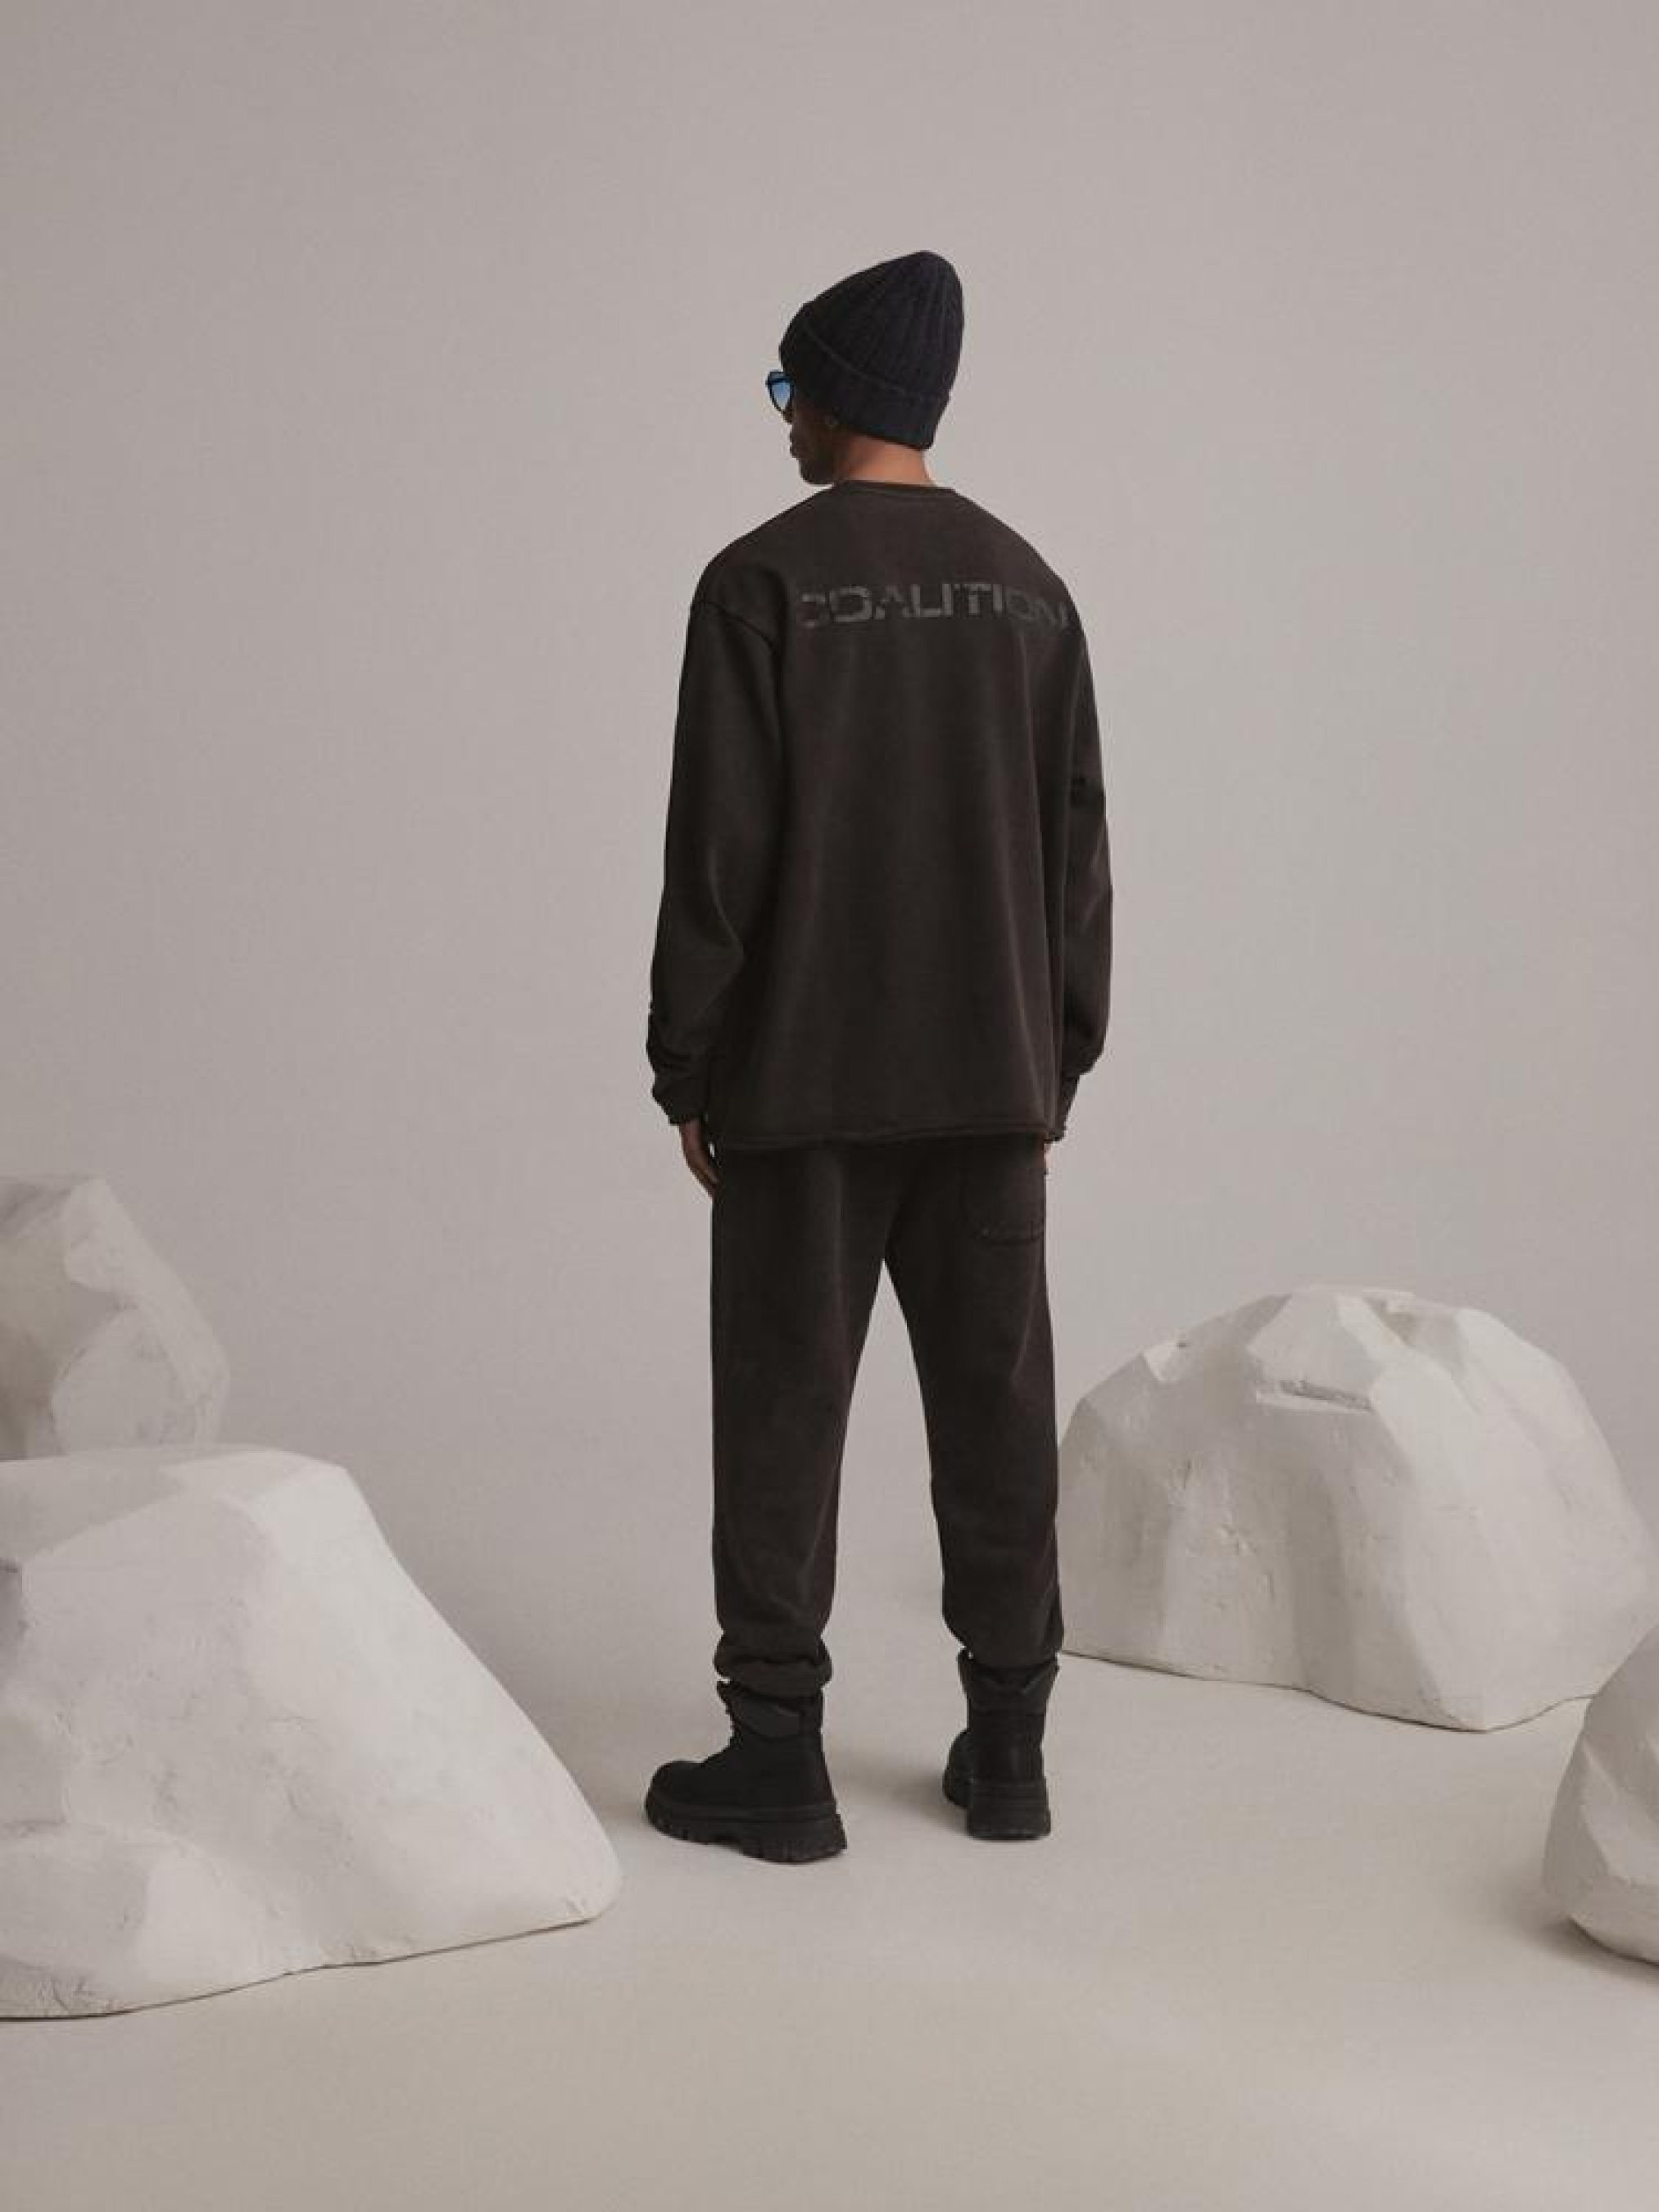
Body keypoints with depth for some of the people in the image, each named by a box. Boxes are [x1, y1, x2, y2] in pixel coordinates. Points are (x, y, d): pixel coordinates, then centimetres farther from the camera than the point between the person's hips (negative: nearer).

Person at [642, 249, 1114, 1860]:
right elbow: (1075, 847, 6)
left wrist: (686, 1072, -2)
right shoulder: (1025, 586, 7)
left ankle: (777, 1753, 6)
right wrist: (1057, 1060, 14)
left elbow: (717, 849, -10)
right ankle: (1007, 1743, 14)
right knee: (993, 1395, 8)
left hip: (804, 1076, -4)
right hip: (991, 1072, 4)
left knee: (784, 1400, 3)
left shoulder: (759, 582, -7)